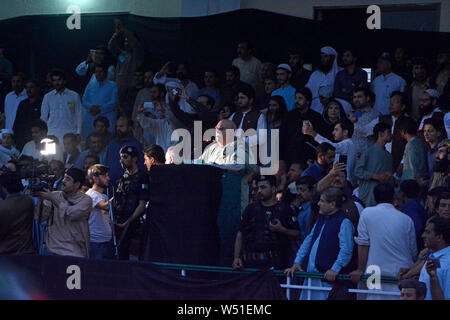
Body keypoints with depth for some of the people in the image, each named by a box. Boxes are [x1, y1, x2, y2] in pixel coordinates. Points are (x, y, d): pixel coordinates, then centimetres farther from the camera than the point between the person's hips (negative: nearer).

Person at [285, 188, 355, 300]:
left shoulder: (344, 222, -9)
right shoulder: (321, 219, 20)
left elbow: (346, 250, -18)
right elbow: (308, 241, 23)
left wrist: (335, 269, -25)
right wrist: (297, 263, 14)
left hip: (328, 278, -9)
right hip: (310, 273, 9)